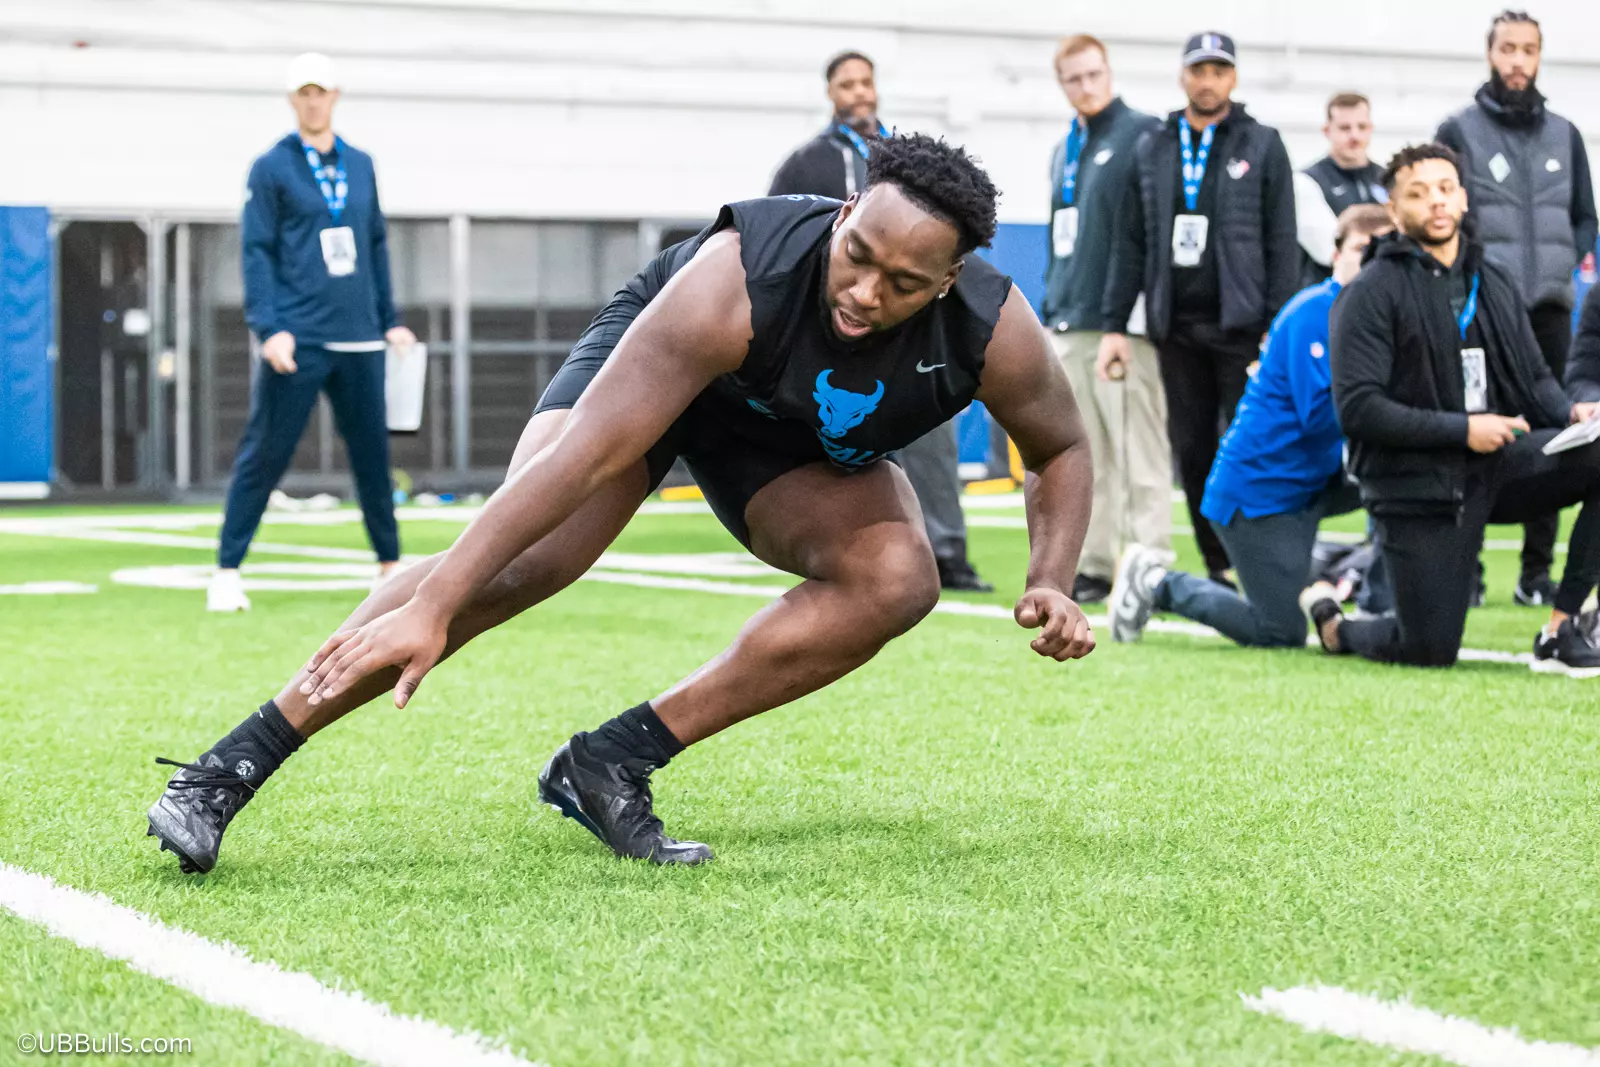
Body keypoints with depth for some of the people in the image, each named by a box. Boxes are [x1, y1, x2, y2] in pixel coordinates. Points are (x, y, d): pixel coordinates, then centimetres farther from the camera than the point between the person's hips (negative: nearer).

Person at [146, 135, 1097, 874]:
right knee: (525, 561, -27)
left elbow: (1061, 451, -5)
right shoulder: (734, 283, -41)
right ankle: (232, 768, -26)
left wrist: (1053, 586, -24)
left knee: (899, 581, -24)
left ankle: (612, 765, -19)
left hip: (807, 449, 4)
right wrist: (428, 609, -48)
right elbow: (586, 453, -44)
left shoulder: (993, 333, -29)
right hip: (656, 365, -4)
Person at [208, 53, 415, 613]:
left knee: (373, 452, 8)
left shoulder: (360, 165, 14)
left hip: (358, 340, 5)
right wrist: (268, 328, -15)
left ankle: (391, 566, 19)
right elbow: (257, 252, -5)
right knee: (265, 454, -5)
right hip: (296, 341, -4)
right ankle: (227, 572, -1)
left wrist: (391, 320, 16)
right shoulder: (271, 168, 0)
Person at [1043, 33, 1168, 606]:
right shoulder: (1064, 151, 19)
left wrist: (1131, 320, -16)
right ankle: (1092, 565, 14)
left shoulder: (1142, 135, -5)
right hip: (1068, 325, 8)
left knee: (1140, 453, -7)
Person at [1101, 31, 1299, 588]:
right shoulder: (1153, 151, 12)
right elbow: (1130, 244, 12)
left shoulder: (1261, 146, 3)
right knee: (1192, 451, 5)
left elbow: (1282, 243, -1)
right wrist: (1115, 324, 6)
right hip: (1176, 327, 4)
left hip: (1241, 326, -4)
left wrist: (1279, 326, -8)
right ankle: (1218, 569, 12)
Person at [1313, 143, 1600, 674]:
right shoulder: (1371, 293, -7)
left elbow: (1535, 377, 17)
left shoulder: (1495, 282, 12)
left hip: (1497, 462, 5)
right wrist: (1461, 429, -19)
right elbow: (1358, 408, -15)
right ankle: (1334, 628, 28)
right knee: (1429, 652, -8)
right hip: (1417, 485, -5)